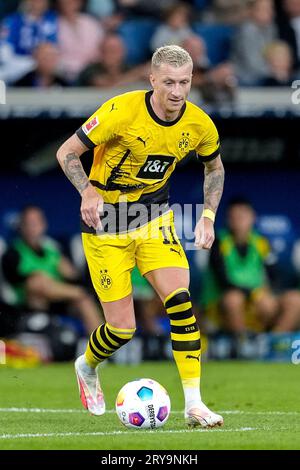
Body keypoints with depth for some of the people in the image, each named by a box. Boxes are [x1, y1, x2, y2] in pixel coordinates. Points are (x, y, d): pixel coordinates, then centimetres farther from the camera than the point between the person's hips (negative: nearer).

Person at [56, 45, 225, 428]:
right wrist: (88, 191, -29)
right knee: (122, 328, -4)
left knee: (180, 301, -19)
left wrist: (208, 215, 0)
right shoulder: (122, 111, -21)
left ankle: (193, 403, -15)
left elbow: (214, 167, 14)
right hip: (106, 223, -3)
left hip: (154, 219, 3)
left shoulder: (199, 124, -8)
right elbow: (66, 153, -12)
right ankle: (86, 367, 32)